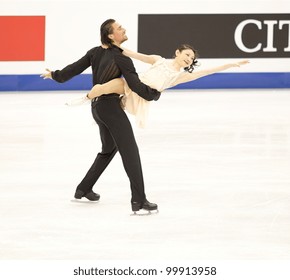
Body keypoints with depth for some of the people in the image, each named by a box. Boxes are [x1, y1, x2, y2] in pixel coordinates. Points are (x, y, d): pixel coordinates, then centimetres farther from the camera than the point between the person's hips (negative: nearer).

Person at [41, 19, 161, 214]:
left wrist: (55, 75, 31)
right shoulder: (122, 59, -16)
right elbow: (135, 85, -18)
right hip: (111, 107, -8)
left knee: (109, 149, 26)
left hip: (97, 106, 8)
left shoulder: (96, 52, 6)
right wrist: (154, 94, -1)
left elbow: (75, 68, 14)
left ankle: (84, 189, 31)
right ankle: (139, 200, -18)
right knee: (130, 151, -10)